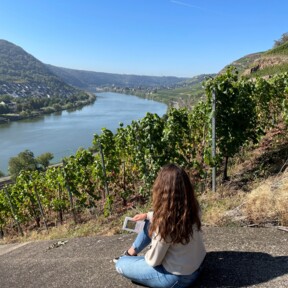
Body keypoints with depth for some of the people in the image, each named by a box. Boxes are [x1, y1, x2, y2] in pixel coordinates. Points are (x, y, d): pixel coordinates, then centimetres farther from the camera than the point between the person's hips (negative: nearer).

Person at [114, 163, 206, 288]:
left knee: (120, 264, 3)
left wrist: (146, 256, 2)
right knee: (151, 222, 17)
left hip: (177, 278, -7)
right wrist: (147, 215, 11)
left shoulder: (165, 222, -34)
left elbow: (153, 261, -19)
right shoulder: (192, 206, -13)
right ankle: (130, 254, 33)